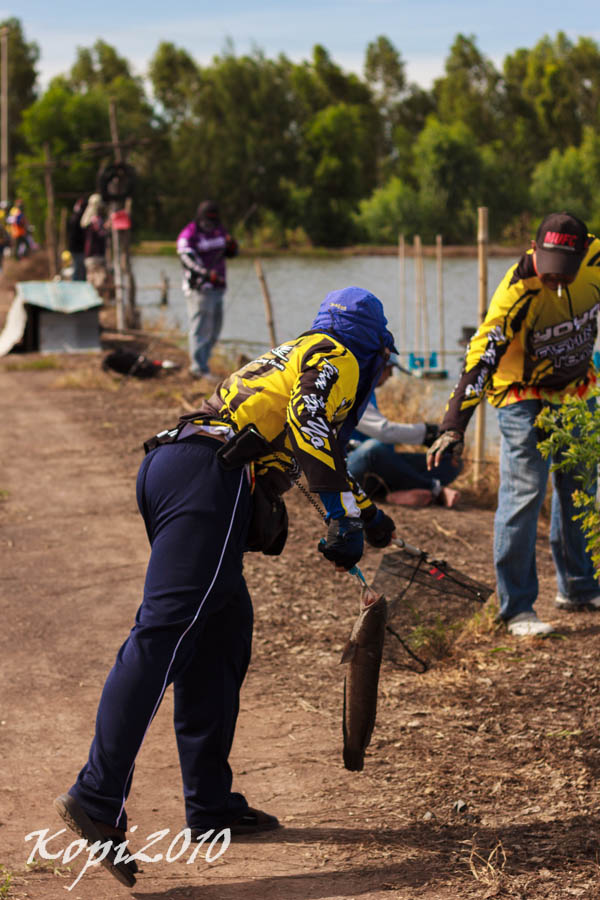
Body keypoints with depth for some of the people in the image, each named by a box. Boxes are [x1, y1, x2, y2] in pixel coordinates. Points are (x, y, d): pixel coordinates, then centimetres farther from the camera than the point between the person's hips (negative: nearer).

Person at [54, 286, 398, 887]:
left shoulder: (295, 357, 37)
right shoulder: (335, 358, 9)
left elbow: (318, 457, 50)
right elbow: (310, 430, -12)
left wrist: (370, 514, 58)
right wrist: (345, 521, -10)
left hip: (168, 463, 10)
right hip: (210, 476, -10)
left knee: (222, 632, 14)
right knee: (164, 632, -17)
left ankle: (211, 807, 16)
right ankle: (97, 798, -25)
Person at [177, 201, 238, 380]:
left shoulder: (218, 231, 14)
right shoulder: (188, 236, -11)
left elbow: (231, 253, 18)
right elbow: (189, 260, -25)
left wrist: (231, 244, -7)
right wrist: (207, 273, -41)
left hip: (217, 289, 8)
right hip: (199, 289, -8)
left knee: (214, 329, 12)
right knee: (201, 329, -10)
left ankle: (198, 363, 21)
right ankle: (199, 368, -8)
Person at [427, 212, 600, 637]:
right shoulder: (516, 295, -32)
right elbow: (482, 357, -37)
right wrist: (454, 427, -43)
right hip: (525, 398, -6)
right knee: (524, 494, -12)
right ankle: (516, 608, -5)